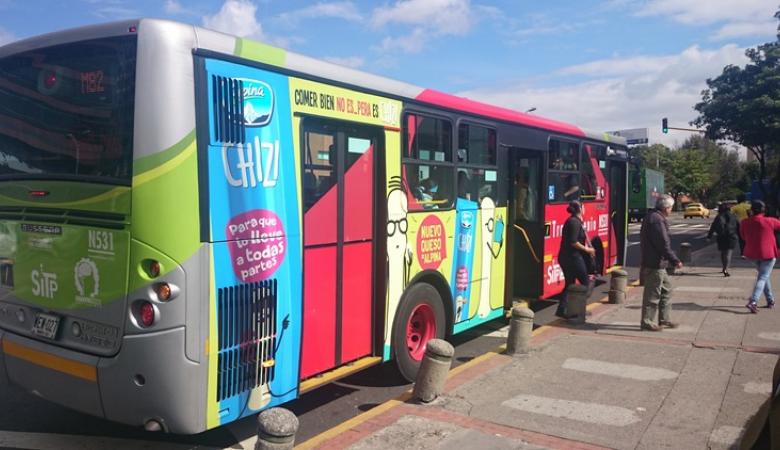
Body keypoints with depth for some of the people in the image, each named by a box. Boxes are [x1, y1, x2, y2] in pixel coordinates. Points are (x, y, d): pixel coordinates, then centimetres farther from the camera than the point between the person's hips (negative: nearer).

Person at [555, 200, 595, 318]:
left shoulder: (571, 221, 15)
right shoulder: (575, 222, -15)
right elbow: (573, 242, -22)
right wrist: (586, 249, -12)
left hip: (565, 257, 9)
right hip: (573, 257, -9)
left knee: (569, 284, 13)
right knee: (585, 282, 2)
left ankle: (561, 309, 8)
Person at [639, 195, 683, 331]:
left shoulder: (652, 217, 15)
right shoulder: (657, 220, -18)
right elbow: (664, 244, -21)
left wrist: (672, 260, 22)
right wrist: (675, 261, -14)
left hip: (657, 263, 11)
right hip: (655, 263, -11)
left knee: (666, 288, 19)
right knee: (653, 294, -3)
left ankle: (664, 319, 26)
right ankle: (647, 322, 5)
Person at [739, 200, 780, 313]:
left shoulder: (744, 223, -3)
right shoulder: (770, 221, -14)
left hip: (752, 253, 5)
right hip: (768, 253, -4)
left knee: (763, 275, 22)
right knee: (763, 277, -3)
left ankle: (770, 300, 26)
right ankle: (753, 301, -19)